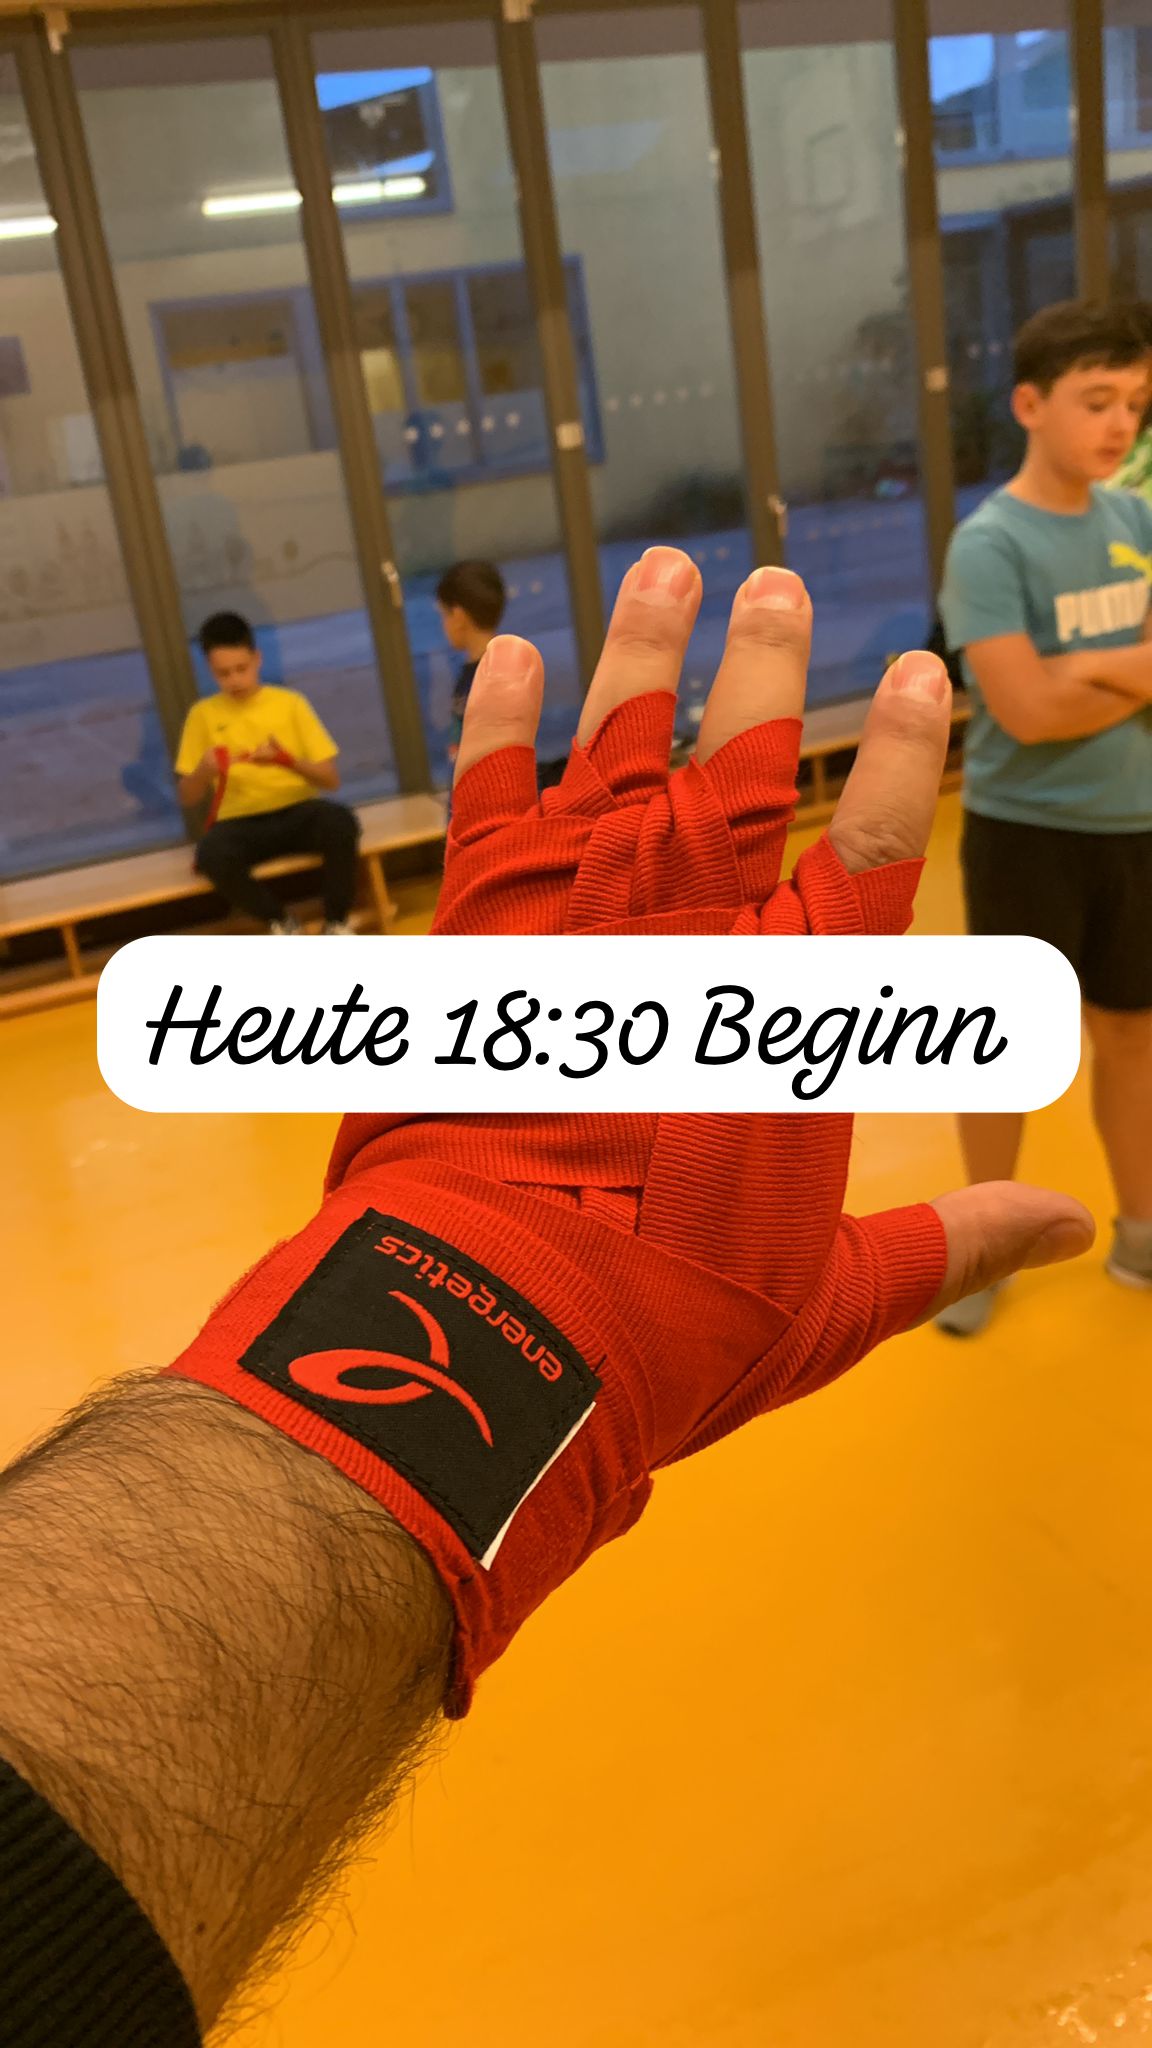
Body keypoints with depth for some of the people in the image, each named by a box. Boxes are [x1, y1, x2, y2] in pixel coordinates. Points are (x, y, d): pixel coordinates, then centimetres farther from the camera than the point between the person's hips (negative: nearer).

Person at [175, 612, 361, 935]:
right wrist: (204, 771, -16)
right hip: (241, 824, 0)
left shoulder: (290, 702, 4)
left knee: (340, 822, -34)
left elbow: (331, 779, 1)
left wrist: (287, 760, -18)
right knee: (212, 855, -34)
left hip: (296, 812, 0)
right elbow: (187, 799, 6)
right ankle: (281, 922, -5)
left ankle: (336, 923, -10)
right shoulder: (203, 714, 6)